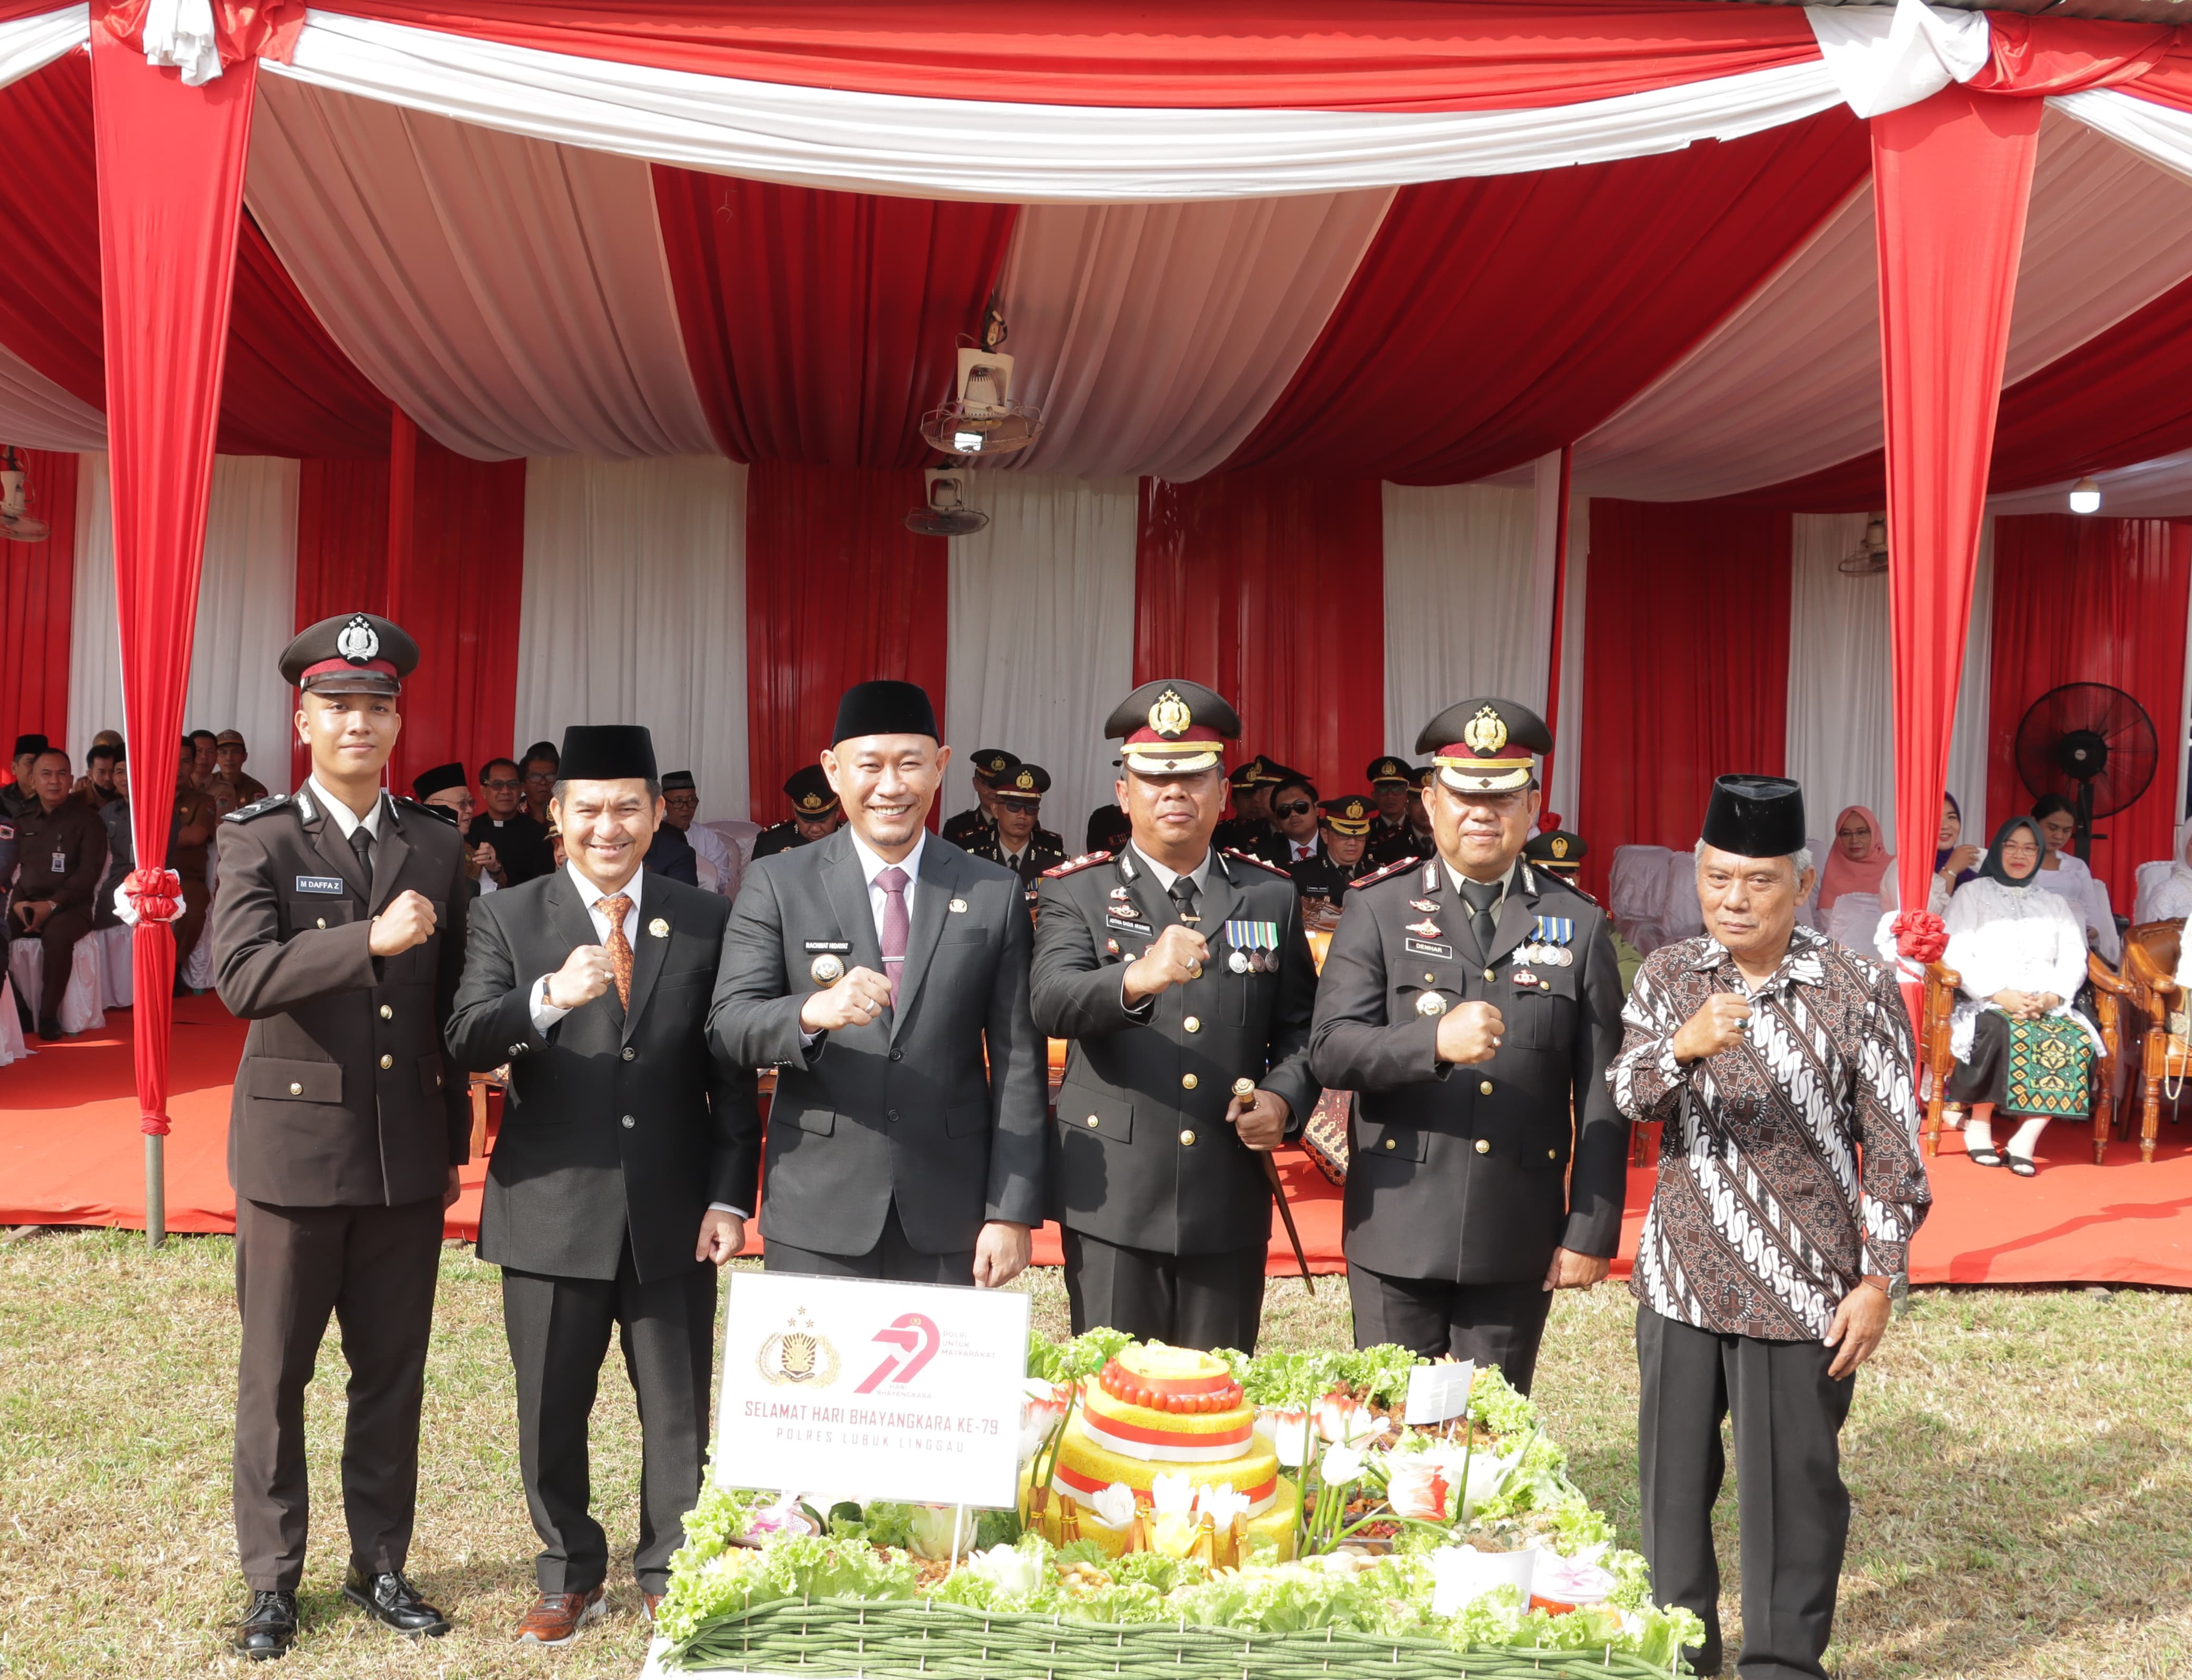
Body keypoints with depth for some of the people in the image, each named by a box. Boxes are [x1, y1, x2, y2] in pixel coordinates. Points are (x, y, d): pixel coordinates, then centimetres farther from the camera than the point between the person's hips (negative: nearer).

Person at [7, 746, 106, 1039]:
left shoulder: (87, 819, 0)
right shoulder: (23, 819, 14)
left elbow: (89, 873, -7)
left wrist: (52, 905, -17)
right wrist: (17, 902, -10)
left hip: (70, 903, -4)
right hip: (26, 901, 4)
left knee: (57, 935, -35)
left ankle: (49, 1014, -22)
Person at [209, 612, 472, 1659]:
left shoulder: (438, 849, 7)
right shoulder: (259, 840, -3)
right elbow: (240, 977, -18)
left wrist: (456, 1144, 13)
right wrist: (371, 938, -28)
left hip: (407, 1158, 3)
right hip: (296, 1149, -3)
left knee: (394, 1374, 11)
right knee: (274, 1376, 8)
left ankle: (381, 1567, 26)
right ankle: (273, 1580, 23)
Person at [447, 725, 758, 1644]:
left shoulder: (708, 920, 2)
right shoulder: (508, 917, 1)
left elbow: (733, 1070, 3)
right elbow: (467, 1040, -12)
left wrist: (729, 1195, -3)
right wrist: (548, 998, -31)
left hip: (674, 1212, 0)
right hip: (551, 1209, 0)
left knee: (680, 1413, 9)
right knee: (552, 1413, 12)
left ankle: (672, 1579, 27)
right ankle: (571, 1578, 32)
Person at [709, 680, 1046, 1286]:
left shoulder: (995, 894, 3)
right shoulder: (777, 884, 1)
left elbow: (1018, 1064, 2)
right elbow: (727, 1026, -6)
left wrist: (1012, 1213, -3)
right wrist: (812, 1012, -26)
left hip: (948, 1219, 1)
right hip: (817, 1216, 0)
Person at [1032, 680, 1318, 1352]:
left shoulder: (1271, 896, 10)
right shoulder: (1078, 892, 1)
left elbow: (1301, 1028, 14)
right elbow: (1052, 1003, -17)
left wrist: (1282, 1100, -7)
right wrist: (1137, 979, -37)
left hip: (1230, 1205, 2)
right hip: (1112, 1199, -2)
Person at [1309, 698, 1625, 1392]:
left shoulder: (1578, 925, 4)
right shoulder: (1377, 908, 1)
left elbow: (1602, 1096, 3)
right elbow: (1330, 1051, -9)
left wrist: (1592, 1231, -1)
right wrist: (1433, 1042, -26)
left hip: (1518, 1238, 1)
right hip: (1398, 1231, -1)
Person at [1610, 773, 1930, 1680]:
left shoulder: (1860, 990, -6)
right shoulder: (1668, 976, 1)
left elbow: (1893, 1150, -3)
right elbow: (1631, 1096, -13)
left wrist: (1879, 1278, -6)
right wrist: (1683, 1046, -33)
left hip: (1804, 1289, -3)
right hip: (1683, 1277, 3)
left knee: (1790, 1481, 5)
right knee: (1673, 1470, 12)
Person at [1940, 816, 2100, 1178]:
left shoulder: (2055, 904, 23)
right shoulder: (1972, 894, 12)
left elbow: (2073, 960, 11)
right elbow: (1956, 955, -1)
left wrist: (2051, 998, -11)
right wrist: (1999, 995, -15)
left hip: (2046, 1007, 3)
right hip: (1985, 1003, -3)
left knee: (2077, 1041, -29)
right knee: (2001, 1033, -38)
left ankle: (2025, 1139, -28)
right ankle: (1979, 1123, -19)